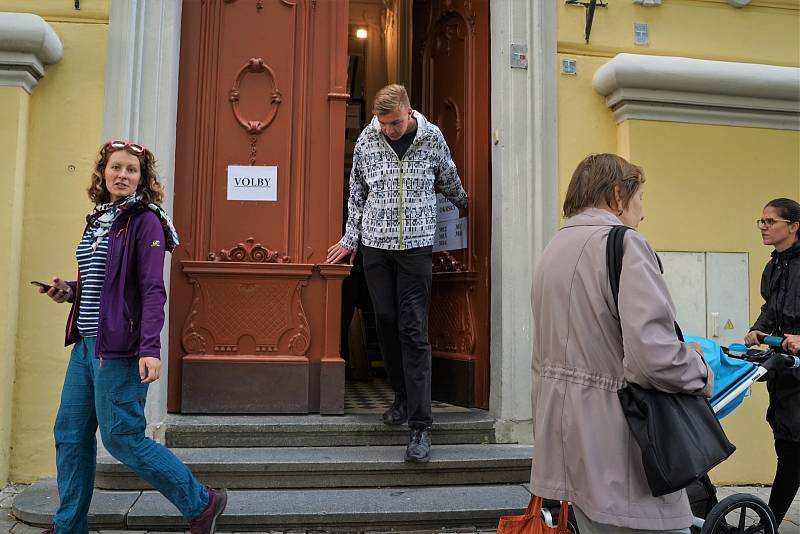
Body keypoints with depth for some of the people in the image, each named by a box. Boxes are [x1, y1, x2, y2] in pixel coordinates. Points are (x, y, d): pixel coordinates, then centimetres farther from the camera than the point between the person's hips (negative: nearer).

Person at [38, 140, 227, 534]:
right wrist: (70, 292, 2)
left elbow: (152, 290, -15)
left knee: (121, 436, -3)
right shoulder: (98, 219, 14)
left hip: (119, 346, -8)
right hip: (86, 342, 8)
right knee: (70, 434, 12)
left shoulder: (144, 220, -9)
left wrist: (151, 348, -23)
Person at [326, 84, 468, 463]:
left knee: (414, 331, -7)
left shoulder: (432, 138, 0)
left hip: (416, 244, -2)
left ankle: (420, 425, -6)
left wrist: (467, 208, 30)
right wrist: (350, 239, 13)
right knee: (386, 321, 6)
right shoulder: (366, 140, 4)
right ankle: (403, 395, 26)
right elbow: (357, 193, 13)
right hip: (376, 243, 3)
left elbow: (449, 183, 17)